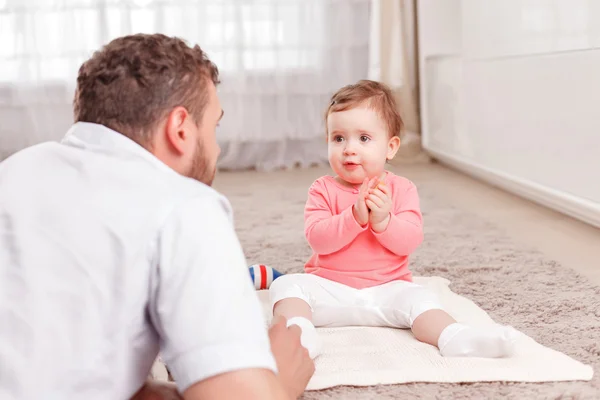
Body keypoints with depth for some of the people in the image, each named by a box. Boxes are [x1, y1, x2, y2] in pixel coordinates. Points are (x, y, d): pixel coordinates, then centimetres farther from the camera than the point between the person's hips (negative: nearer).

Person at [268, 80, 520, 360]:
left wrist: (383, 221, -26)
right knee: (286, 285, -24)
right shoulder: (323, 189, 2)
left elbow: (410, 241, -8)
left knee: (417, 298, -28)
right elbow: (317, 239, -13)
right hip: (329, 288, 0)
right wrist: (355, 216, -27)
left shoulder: (401, 189, 4)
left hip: (386, 290, 0)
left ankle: (455, 339, -47)